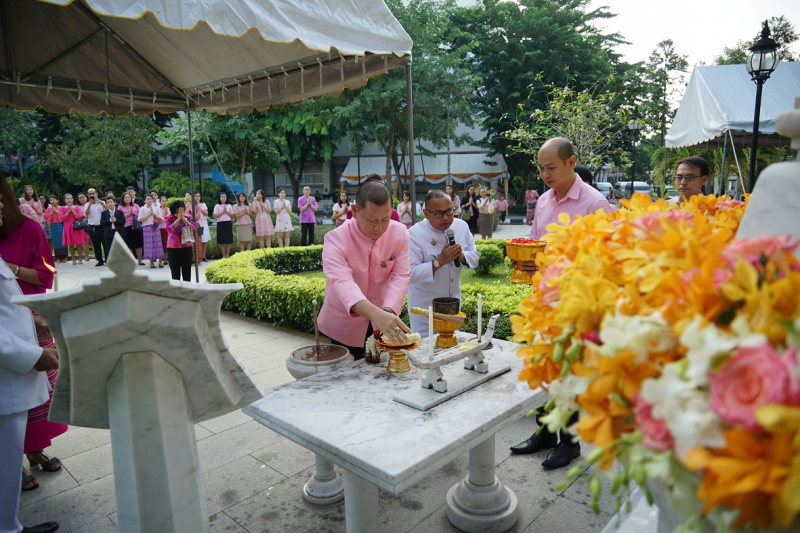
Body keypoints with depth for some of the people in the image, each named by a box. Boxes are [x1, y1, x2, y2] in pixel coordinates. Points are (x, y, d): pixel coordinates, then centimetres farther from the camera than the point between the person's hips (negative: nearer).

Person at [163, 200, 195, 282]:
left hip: (186, 247, 1)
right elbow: (169, 229, -16)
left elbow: (193, 228, -9)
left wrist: (183, 218, -17)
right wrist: (178, 218, -18)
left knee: (187, 274, 4)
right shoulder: (168, 218, 0)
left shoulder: (188, 217, 4)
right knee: (175, 274, 3)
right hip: (173, 248, -1)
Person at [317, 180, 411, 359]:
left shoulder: (400, 233, -13)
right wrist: (376, 314, -58)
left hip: (383, 323, 3)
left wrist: (388, 311, -38)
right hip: (345, 325, -3)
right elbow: (342, 282, -41)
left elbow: (400, 276, -18)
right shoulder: (336, 239, -25)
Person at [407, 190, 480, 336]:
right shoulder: (414, 234, -21)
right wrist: (439, 261, -32)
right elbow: (410, 273, -25)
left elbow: (475, 257, 3)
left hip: (454, 301, 5)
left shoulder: (461, 226, -4)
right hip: (425, 305, -5)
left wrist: (462, 256, -19)